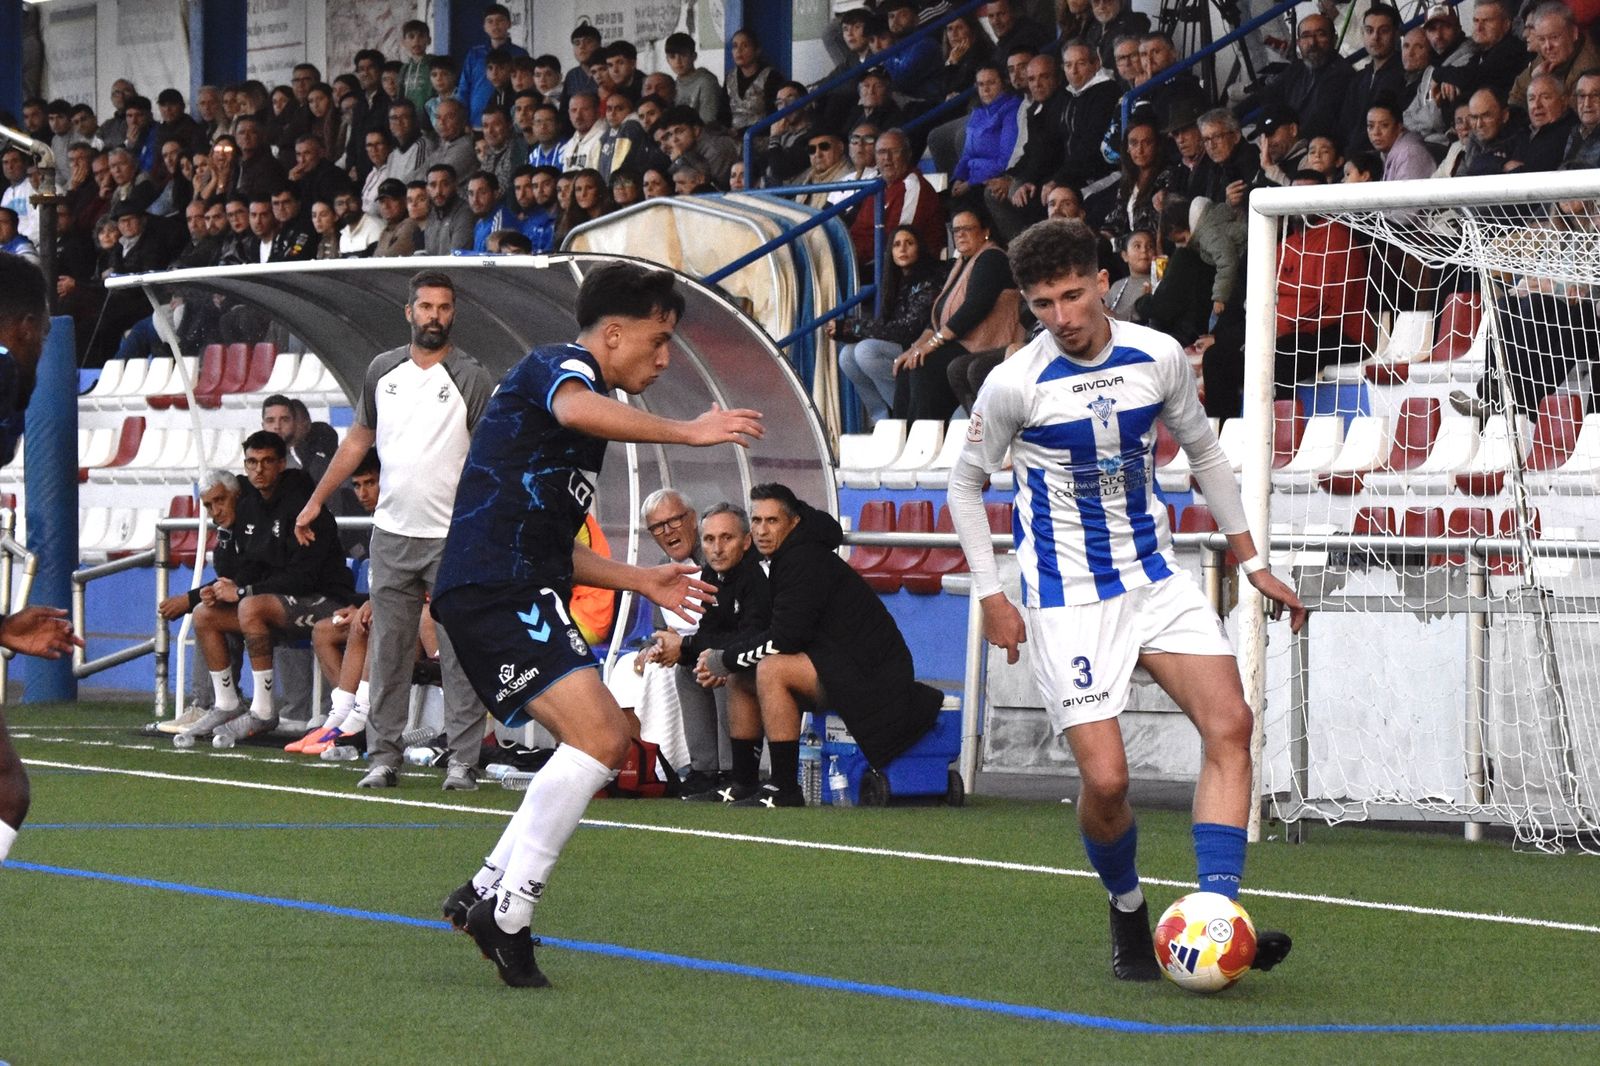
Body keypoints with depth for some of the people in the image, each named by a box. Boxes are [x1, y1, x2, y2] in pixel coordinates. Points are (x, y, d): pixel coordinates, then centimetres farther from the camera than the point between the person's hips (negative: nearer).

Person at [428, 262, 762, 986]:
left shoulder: (571, 382, 27)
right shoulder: (559, 367, -4)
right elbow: (576, 410, -33)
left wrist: (640, 580, 28)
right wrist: (684, 432, -37)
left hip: (517, 593, 11)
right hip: (498, 591, -11)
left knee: (607, 739, 15)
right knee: (596, 739, -21)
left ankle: (487, 890, 13)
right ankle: (506, 915, -19)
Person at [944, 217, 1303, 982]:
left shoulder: (1158, 357, -1)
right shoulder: (1014, 384, -11)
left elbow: (1203, 452, 16)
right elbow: (965, 485, 3)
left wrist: (1251, 560, 14)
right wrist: (991, 597, -3)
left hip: (1155, 579, 4)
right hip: (1068, 601, -4)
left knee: (1229, 723, -17)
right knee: (1106, 781, -13)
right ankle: (1127, 913, 17)